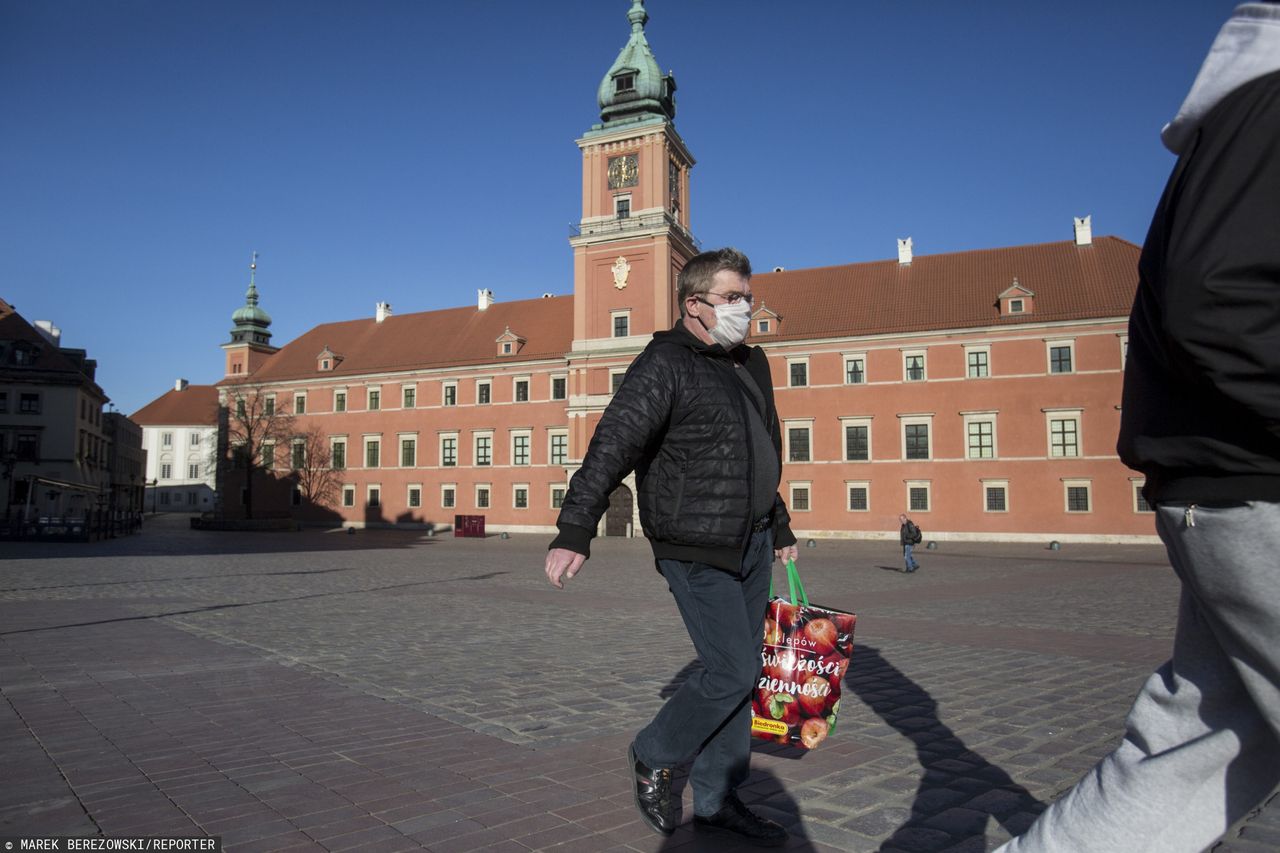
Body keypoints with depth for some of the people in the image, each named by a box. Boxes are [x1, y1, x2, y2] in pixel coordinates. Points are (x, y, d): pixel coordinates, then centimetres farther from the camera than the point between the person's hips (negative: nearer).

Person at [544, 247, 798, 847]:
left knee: (739, 672, 12)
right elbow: (612, 445, -23)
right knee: (733, 672, -7)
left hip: (752, 544, 8)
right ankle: (653, 757, 19)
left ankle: (715, 799, 27)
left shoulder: (752, 363, 14)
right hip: (697, 550, -8)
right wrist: (574, 532, -33)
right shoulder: (665, 365, -12)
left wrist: (780, 529, 26)